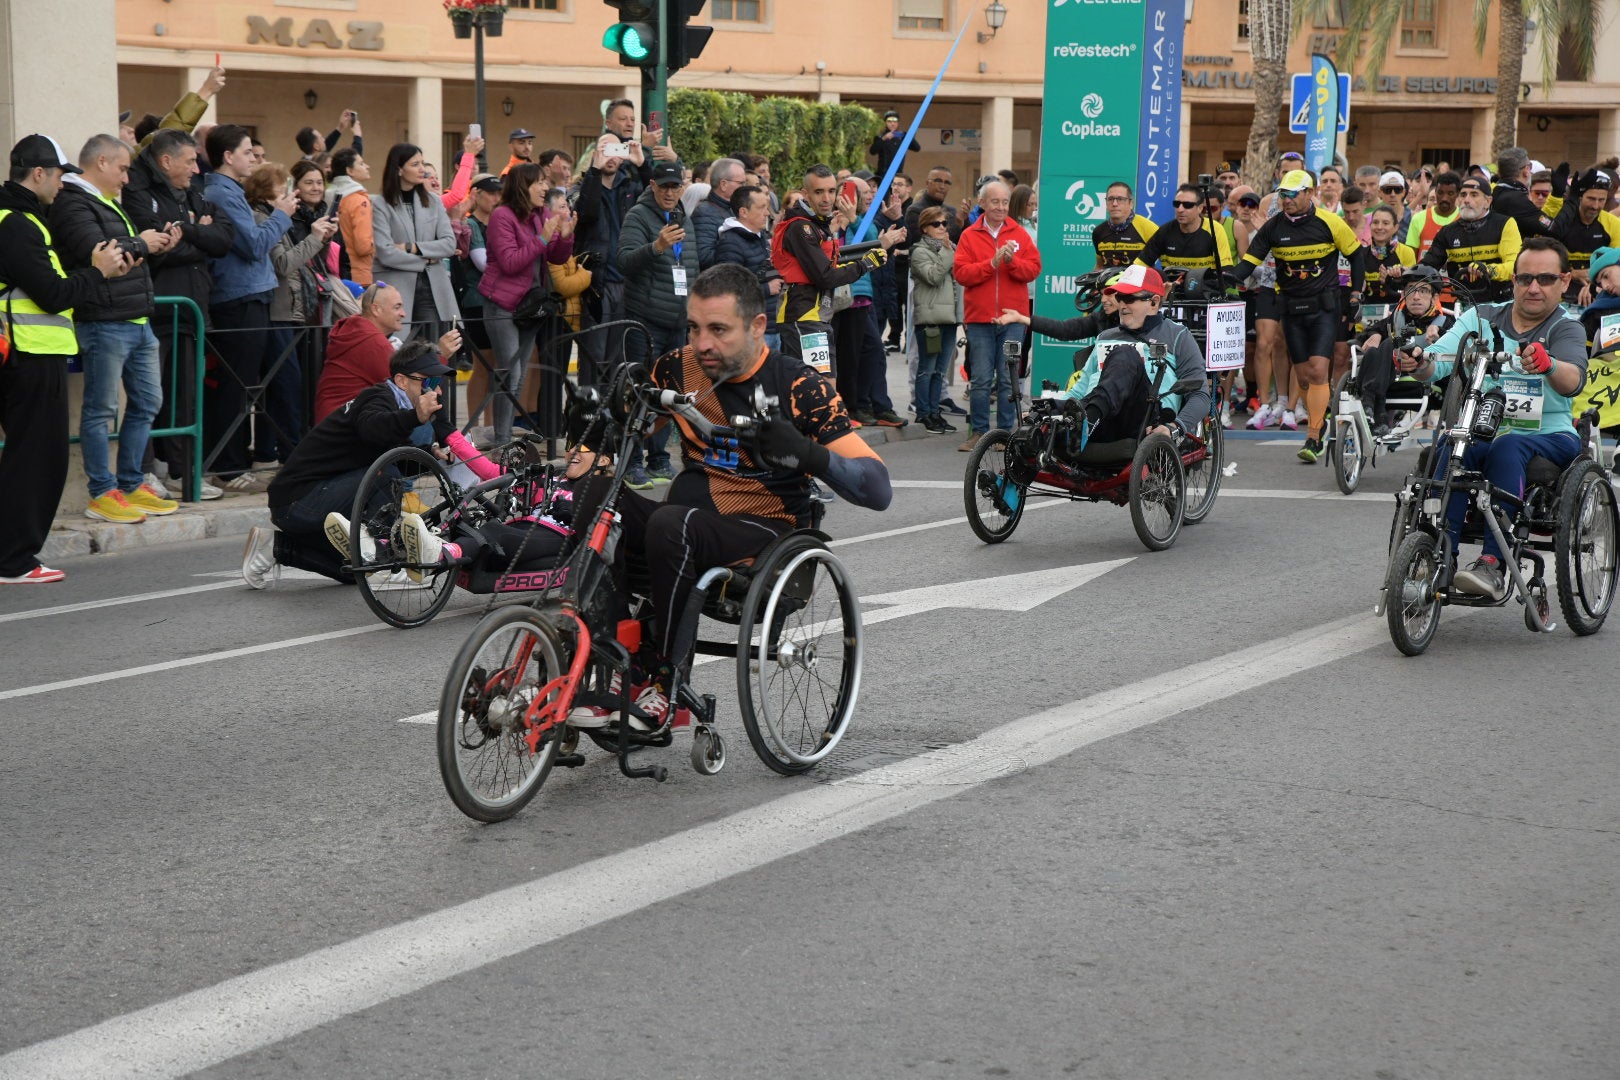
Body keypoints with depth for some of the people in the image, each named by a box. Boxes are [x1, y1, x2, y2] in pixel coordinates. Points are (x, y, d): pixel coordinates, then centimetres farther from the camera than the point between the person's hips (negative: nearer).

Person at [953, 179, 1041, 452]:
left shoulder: (1019, 234, 8)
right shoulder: (969, 235, 4)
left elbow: (1034, 269, 0)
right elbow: (960, 273, -6)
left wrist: (1012, 261, -17)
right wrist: (992, 263, -16)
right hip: (979, 318, -1)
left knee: (1009, 378, 2)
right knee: (980, 378, 1)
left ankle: (1006, 432, 8)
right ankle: (978, 432, 7)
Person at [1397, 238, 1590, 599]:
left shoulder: (1566, 329, 3)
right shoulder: (1482, 319, 12)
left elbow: (1572, 379, -20)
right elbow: (1439, 359, -4)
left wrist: (1548, 364, -44)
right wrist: (1419, 361, -28)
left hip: (1550, 438, -2)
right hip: (1482, 433, 2)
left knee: (1508, 446, -35)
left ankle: (1492, 563, -41)